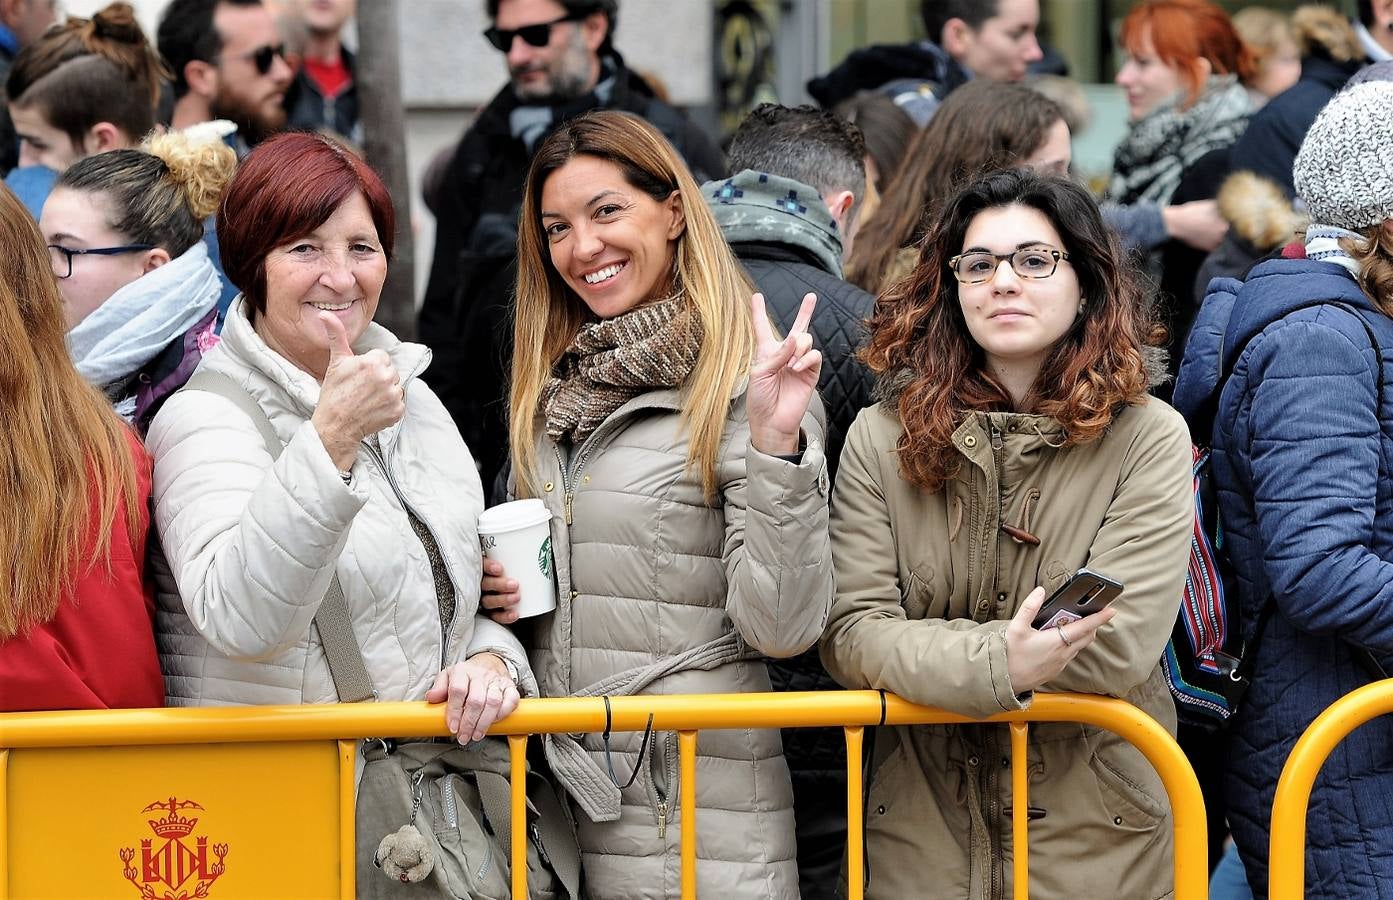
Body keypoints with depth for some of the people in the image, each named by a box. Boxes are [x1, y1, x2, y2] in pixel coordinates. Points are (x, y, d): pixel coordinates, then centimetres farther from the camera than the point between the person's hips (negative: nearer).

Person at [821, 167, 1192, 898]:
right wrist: (995, 663, -26)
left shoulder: (1148, 439, -6)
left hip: (1099, 837, -1)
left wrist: (920, 650, -14)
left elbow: (1118, 646, -15)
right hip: (921, 831, 1)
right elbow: (850, 633, -9)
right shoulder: (880, 439, -1)